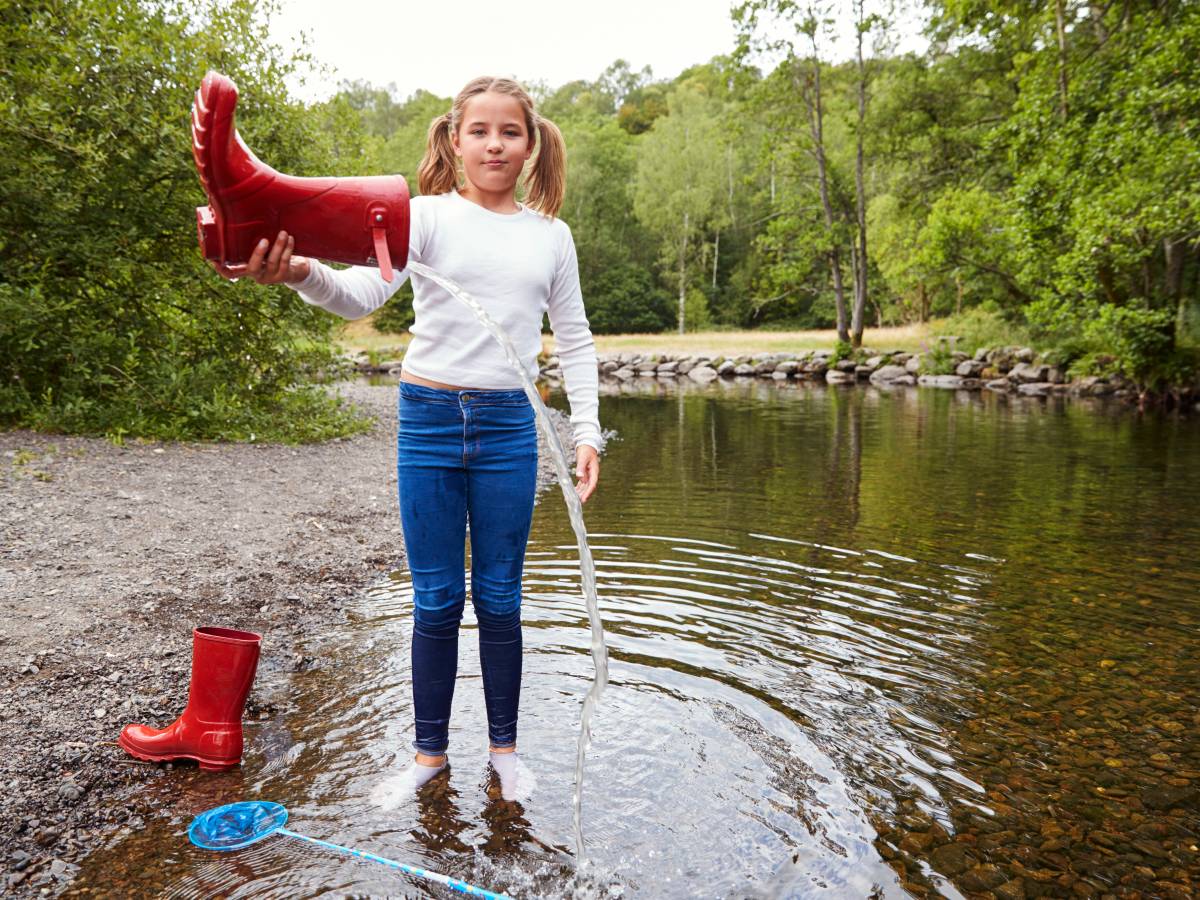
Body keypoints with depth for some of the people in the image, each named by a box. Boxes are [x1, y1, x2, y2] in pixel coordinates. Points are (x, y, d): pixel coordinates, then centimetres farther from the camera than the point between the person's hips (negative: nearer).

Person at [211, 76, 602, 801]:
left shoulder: (551, 236, 8)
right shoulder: (428, 216, 0)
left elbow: (574, 340, 12)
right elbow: (364, 292, -16)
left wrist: (587, 432, 4)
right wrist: (299, 272, -37)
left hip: (509, 424, 2)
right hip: (431, 418, -1)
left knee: (499, 599, 9)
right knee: (436, 600, 7)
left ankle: (504, 747, 27)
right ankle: (430, 749, 25)